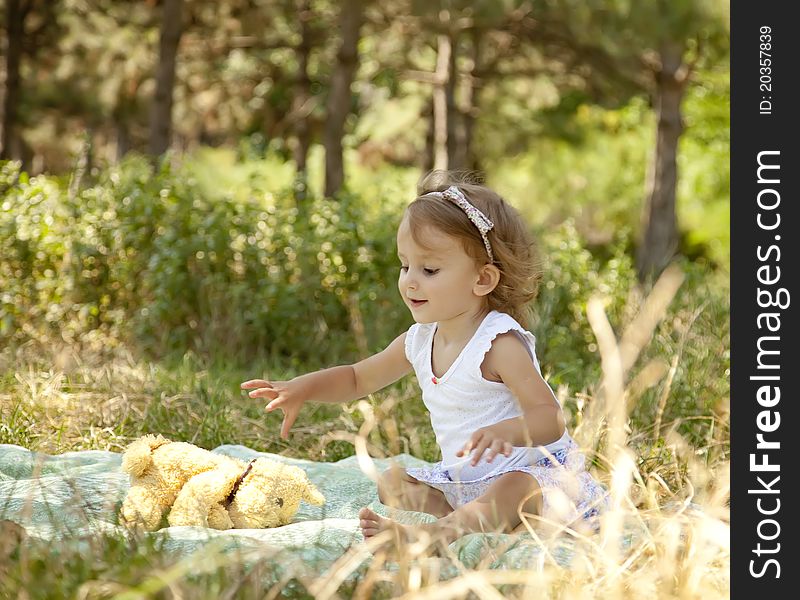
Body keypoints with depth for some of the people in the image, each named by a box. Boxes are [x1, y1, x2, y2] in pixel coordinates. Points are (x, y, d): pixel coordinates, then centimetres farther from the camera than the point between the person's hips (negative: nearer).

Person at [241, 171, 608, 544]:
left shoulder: (499, 342, -20)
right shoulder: (419, 341, 4)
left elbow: (551, 419, -28)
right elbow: (357, 378, 21)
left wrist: (506, 431, -51)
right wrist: (302, 388, 1)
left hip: (532, 473, -9)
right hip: (460, 480, 10)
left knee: (516, 490, -40)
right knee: (391, 482, 4)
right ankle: (474, 519, -20)